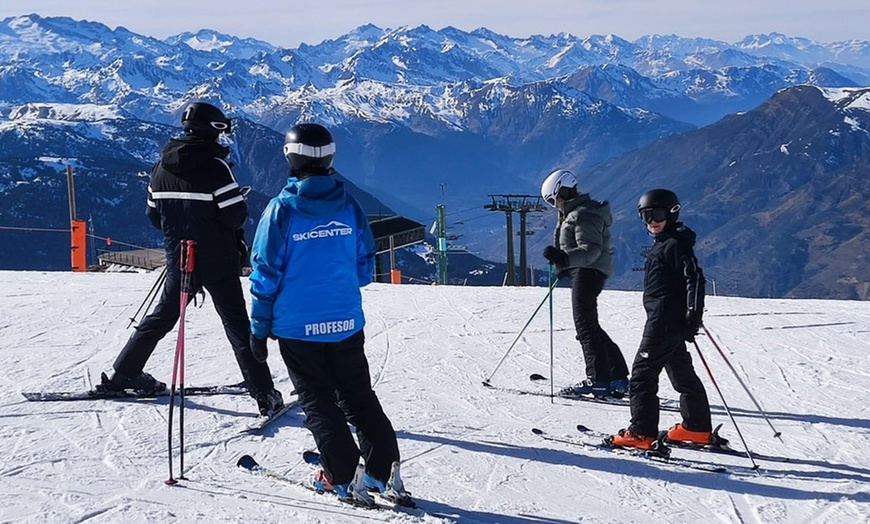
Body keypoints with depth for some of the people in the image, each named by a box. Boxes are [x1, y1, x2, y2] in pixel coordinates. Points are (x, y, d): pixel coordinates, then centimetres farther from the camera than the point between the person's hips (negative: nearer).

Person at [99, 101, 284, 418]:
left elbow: (153, 214, 10)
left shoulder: (162, 166, 3)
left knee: (163, 316, 22)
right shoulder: (214, 166, -16)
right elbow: (236, 214, -18)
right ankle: (264, 394, -5)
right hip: (218, 262, -5)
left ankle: (124, 373, 27)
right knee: (237, 325, -3)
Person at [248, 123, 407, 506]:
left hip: (297, 327, -3)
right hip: (347, 324, 3)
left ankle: (344, 478, 4)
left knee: (318, 403, 7)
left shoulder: (281, 209, -11)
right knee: (358, 397, 16)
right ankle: (383, 469, 13)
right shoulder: (349, 205, -1)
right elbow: (365, 265, 7)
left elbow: (266, 274, -8)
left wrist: (259, 328, 0)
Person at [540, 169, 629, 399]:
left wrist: (564, 258, -38)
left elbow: (590, 251, -25)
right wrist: (565, 266, 23)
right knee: (589, 325, 14)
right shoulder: (574, 213, 18)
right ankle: (618, 376, 18)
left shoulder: (584, 215, -15)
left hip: (588, 272, -11)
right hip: (583, 273, 11)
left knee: (585, 325, -13)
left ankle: (598, 379, -17)